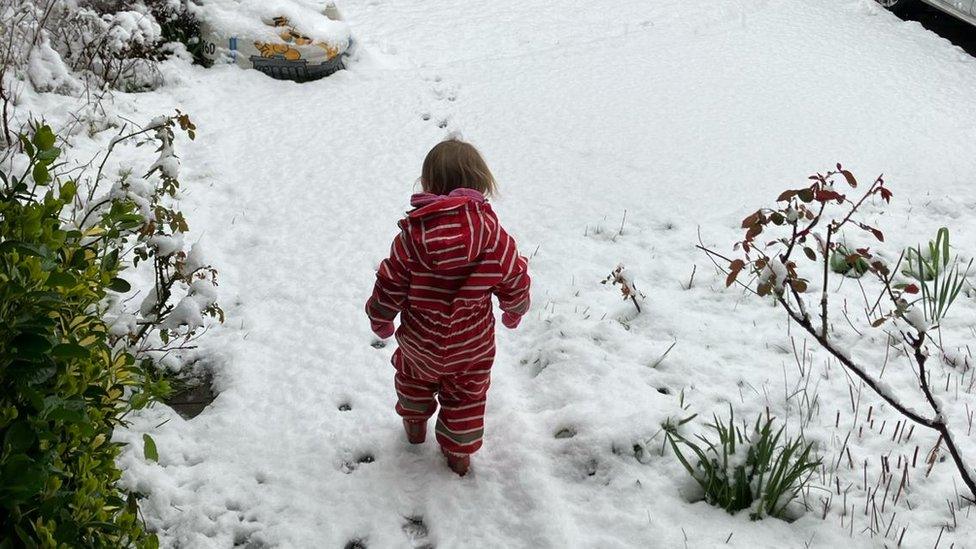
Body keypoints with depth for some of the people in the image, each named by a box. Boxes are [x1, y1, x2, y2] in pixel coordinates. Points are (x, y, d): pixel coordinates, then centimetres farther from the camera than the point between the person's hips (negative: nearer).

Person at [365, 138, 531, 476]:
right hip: (472, 347, 0)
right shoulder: (495, 238, -21)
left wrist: (380, 320, 6)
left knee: (414, 376, 32)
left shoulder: (411, 236, -24)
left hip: (419, 341, 0)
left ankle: (415, 423, 54)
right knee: (466, 397, 24)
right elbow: (515, 282, -8)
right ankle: (459, 451, 38)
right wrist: (515, 311, 15)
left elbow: (389, 286, -14)